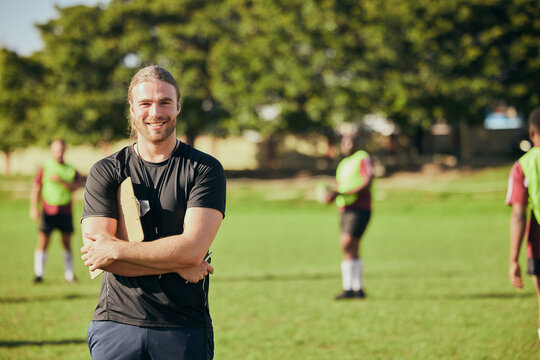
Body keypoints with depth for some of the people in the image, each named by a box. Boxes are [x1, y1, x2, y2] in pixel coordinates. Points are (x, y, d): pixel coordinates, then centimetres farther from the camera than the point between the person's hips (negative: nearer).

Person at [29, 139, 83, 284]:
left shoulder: (71, 169, 8)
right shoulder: (44, 168, 3)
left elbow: (76, 186, -5)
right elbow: (36, 189, 1)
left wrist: (61, 181, -18)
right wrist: (34, 208, -9)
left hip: (65, 211, 2)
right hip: (48, 211, -2)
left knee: (67, 243, 7)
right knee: (43, 243, -6)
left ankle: (69, 274, 14)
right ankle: (38, 274, -1)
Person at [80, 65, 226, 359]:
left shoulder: (205, 169, 1)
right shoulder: (105, 172, 5)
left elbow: (192, 249, -11)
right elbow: (95, 252, -7)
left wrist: (116, 250, -10)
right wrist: (175, 264, -12)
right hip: (116, 323, 1)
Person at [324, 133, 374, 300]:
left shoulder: (363, 159, -6)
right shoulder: (343, 164, 20)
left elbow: (367, 185, -17)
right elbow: (340, 188, 25)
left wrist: (342, 193, -23)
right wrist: (331, 195, 1)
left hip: (359, 209, -9)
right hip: (345, 210, 9)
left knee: (347, 246, -16)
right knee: (353, 252, 8)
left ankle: (348, 289, -17)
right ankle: (359, 289, 12)